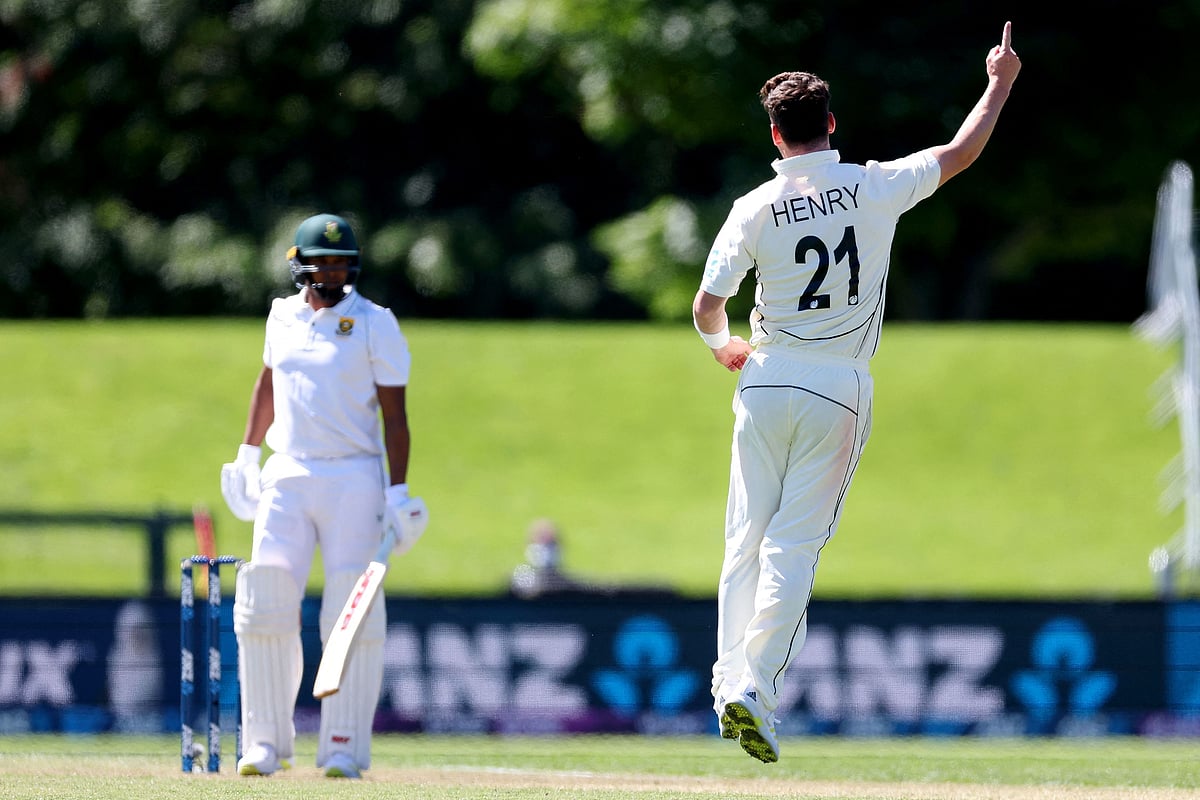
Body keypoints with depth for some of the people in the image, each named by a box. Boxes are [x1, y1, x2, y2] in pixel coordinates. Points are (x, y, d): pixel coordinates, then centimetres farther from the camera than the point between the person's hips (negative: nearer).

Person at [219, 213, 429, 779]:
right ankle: (267, 742, -2)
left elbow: (394, 413, -5)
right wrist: (247, 456, 22)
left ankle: (344, 747, -2)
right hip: (287, 477, 4)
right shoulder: (284, 315, 10)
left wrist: (398, 494, -11)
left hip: (354, 479, -4)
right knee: (265, 602, -7)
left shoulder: (375, 324, -3)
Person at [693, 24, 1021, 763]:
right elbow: (962, 152, 6)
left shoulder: (756, 209, -5)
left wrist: (724, 344, 18)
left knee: (749, 537, 12)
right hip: (839, 388, -1)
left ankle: (732, 679, 10)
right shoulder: (874, 189, -5)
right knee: (796, 544, -2)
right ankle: (758, 691, -10)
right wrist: (1002, 84, 22)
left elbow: (707, 308, -5)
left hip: (767, 379, 1)